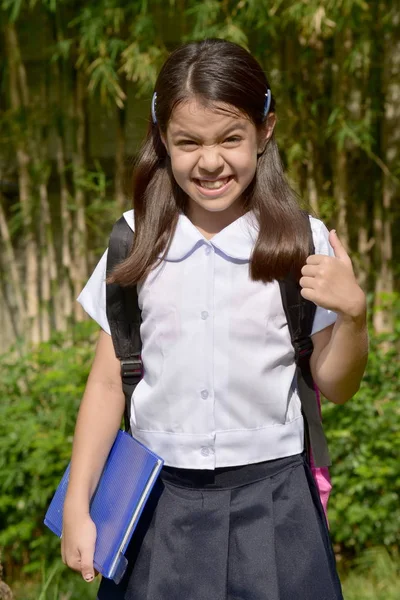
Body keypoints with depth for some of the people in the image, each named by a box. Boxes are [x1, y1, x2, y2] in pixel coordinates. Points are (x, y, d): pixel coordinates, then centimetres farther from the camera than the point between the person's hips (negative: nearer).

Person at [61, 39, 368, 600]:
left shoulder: (302, 243, -5)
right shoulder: (135, 242, -1)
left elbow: (334, 386, 1)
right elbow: (107, 384, 3)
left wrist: (353, 312, -17)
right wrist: (77, 507, 1)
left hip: (270, 499, -1)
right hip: (160, 498, 1)